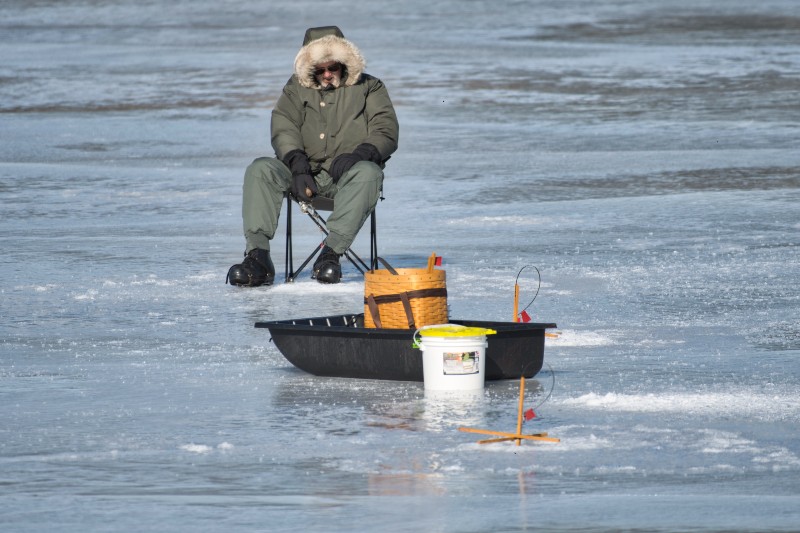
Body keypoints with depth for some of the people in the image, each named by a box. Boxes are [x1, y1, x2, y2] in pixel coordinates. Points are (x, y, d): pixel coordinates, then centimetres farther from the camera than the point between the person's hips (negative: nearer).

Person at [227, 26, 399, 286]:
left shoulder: (368, 88, 10)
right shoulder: (297, 87, 15)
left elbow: (386, 132, -1)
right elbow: (283, 129, 1)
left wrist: (358, 155, -21)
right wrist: (298, 166, -18)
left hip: (347, 172, -2)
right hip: (305, 172, 2)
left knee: (368, 173, -37)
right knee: (260, 169, -24)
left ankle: (331, 253, -41)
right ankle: (258, 256, -35)